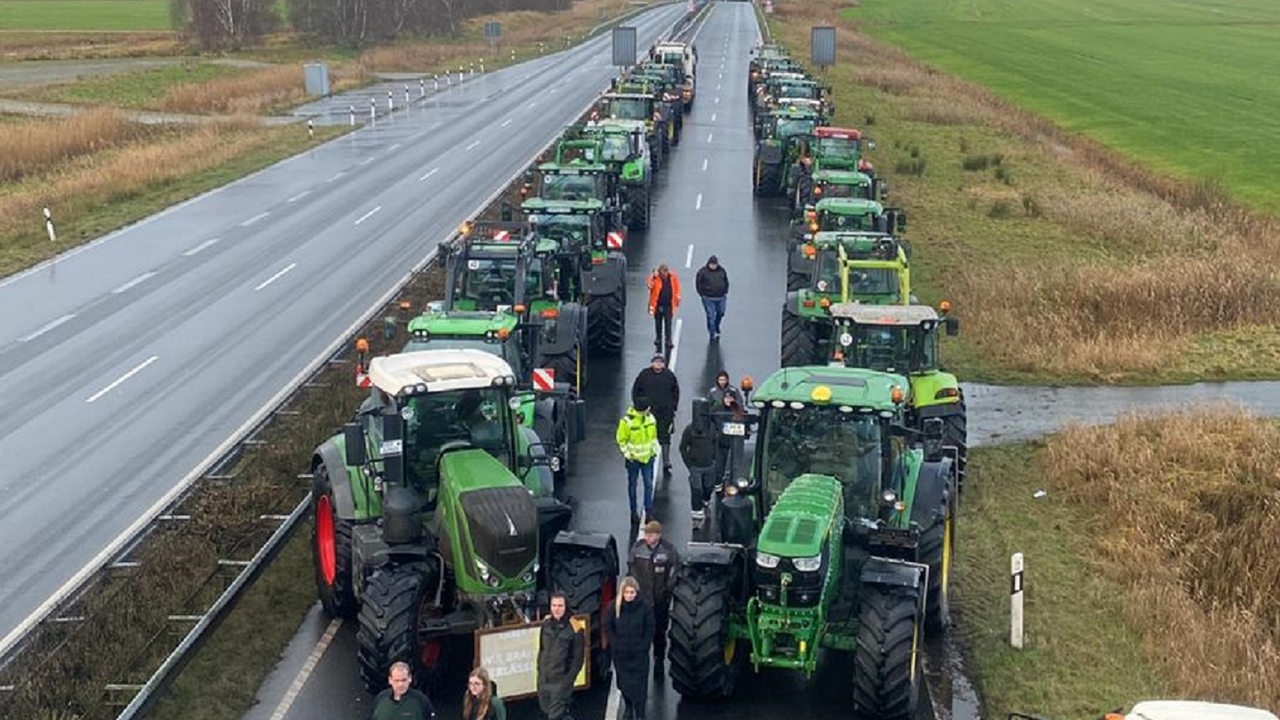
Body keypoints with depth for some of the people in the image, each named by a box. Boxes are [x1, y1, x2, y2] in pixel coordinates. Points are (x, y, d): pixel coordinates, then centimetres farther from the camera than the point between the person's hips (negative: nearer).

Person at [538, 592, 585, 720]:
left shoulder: (574, 628, -15)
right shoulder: (546, 623, 0)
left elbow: (578, 658, -11)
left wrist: (568, 680, -13)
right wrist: (539, 671, 11)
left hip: (560, 680, -6)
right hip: (544, 679, 6)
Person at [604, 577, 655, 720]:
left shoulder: (645, 606, -11)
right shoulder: (614, 606, -7)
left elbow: (649, 630, -4)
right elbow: (608, 627, 1)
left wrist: (643, 648, -8)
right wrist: (616, 644, -4)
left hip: (639, 654, -2)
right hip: (620, 653, 2)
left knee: (639, 684, -2)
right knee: (623, 682, 12)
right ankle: (628, 707, 33)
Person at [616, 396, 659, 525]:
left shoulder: (650, 418, -4)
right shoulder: (627, 421, -19)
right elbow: (620, 439, -9)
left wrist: (654, 450, 7)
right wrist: (627, 454, -12)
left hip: (648, 457, 3)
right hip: (633, 458, -3)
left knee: (649, 485, 1)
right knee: (632, 485, 11)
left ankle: (649, 512, 7)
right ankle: (634, 512, 23)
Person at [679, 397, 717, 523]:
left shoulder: (712, 427, -6)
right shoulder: (689, 429, -14)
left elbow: (715, 444, 10)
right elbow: (683, 448, -6)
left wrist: (714, 458, 3)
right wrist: (689, 465, -9)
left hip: (709, 465, 4)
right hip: (695, 466, -3)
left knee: (709, 488, 20)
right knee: (696, 492, -2)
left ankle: (705, 503, 48)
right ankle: (696, 516, 7)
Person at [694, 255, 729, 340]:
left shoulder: (722, 270, 3)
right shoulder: (703, 272, -7)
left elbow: (726, 282, 15)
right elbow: (698, 283, 0)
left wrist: (725, 292, 8)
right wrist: (702, 294, -4)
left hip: (721, 298, 4)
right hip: (708, 299, -4)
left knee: (720, 313, 16)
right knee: (711, 316, -3)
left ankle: (716, 326, 45)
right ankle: (712, 334, 8)